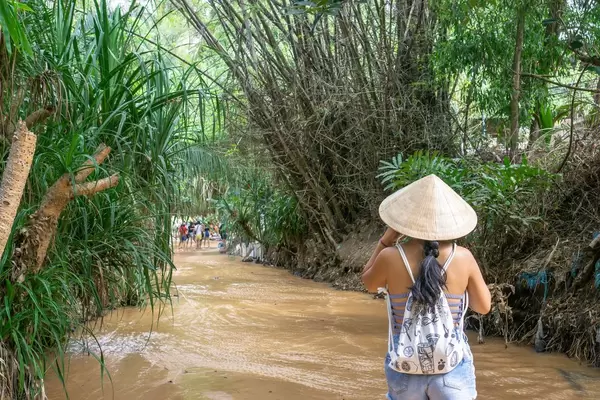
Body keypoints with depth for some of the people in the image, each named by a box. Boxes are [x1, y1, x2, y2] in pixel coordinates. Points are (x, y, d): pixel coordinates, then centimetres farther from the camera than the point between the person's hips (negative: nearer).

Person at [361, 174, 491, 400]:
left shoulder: (391, 257, -13)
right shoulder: (463, 258, -11)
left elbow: (368, 283, 9)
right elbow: (484, 306, 3)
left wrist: (386, 240, 5)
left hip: (405, 371, 1)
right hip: (452, 371, 0)